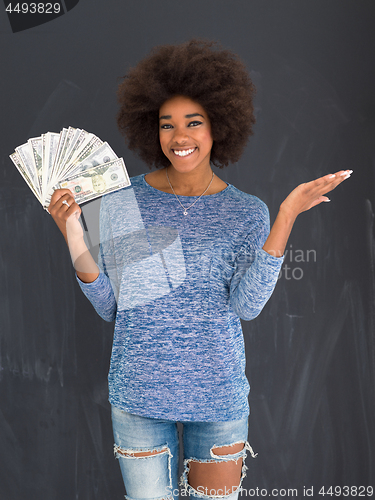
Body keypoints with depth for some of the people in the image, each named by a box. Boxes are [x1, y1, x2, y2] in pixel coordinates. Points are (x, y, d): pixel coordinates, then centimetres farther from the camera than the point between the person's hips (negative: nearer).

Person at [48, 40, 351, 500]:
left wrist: (286, 216, -21)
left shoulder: (247, 213, -2)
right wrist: (74, 240, -15)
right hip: (138, 392, 0)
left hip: (217, 392, 1)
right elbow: (109, 307, -1)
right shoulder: (120, 201, -3)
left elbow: (246, 305, -15)